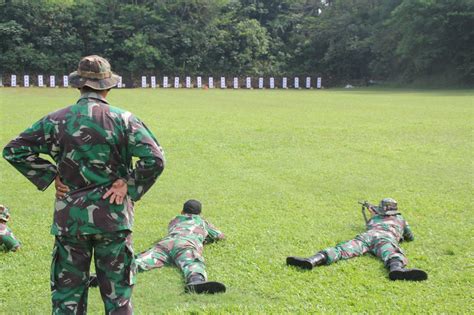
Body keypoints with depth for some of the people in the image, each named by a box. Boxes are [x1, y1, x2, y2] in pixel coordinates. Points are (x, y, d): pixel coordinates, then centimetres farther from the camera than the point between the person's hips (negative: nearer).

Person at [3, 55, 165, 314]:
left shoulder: (56, 120, -1)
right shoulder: (123, 119, -6)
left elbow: (14, 150, 1)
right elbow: (155, 159, -15)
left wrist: (49, 176, 3)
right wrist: (129, 186, -5)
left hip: (68, 218, 2)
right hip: (113, 217, -1)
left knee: (67, 292, 12)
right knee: (117, 293, 10)